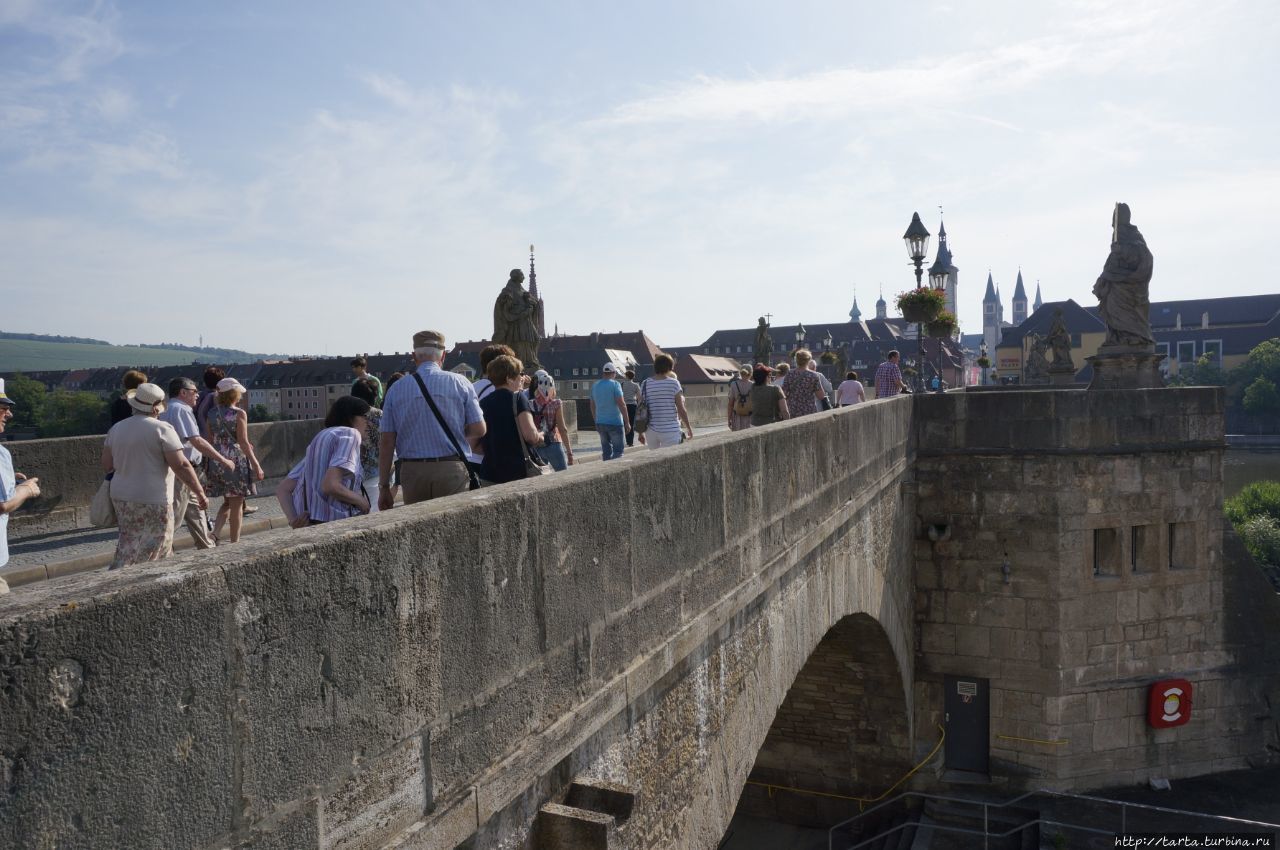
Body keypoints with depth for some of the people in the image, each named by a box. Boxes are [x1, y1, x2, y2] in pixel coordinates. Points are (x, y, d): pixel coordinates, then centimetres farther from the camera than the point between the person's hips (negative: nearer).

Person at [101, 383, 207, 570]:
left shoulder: (116, 429, 7)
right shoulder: (162, 429, -12)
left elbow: (107, 466, 8)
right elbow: (181, 466, -16)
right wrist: (200, 493, -10)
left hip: (121, 498, 7)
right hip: (153, 501, -7)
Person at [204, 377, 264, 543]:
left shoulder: (212, 413, 5)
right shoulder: (239, 414, -11)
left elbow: (211, 440, 9)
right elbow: (243, 443, -14)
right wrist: (256, 465, -11)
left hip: (218, 461, 6)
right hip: (236, 461, -6)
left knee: (227, 502, 21)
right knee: (237, 505, 4)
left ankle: (215, 534, 6)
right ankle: (234, 542, 9)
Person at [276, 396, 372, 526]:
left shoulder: (318, 439, 22)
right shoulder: (349, 434, -5)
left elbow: (282, 489, 15)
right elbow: (330, 486, -21)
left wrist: (294, 520, 1)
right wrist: (362, 502, -6)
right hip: (336, 521, -9)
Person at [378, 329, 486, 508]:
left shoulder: (396, 389, 4)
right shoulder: (459, 383, 0)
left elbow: (386, 442, 4)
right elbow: (479, 430, 0)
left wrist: (384, 486, 8)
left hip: (411, 471, 2)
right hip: (451, 470, -2)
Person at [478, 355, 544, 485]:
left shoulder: (483, 403, 9)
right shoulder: (517, 397, -5)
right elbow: (530, 435, -17)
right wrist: (540, 437, 4)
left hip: (489, 475, 5)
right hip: (517, 472, -5)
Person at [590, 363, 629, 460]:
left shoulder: (595, 385, 9)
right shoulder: (615, 384, -10)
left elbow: (592, 406, 15)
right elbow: (621, 404, -15)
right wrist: (627, 422, -10)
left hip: (600, 423, 6)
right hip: (615, 422, -6)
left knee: (606, 451, 12)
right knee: (618, 450, -1)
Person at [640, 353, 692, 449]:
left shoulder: (645, 384, 3)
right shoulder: (674, 383, -6)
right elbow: (681, 410, -6)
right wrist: (689, 428, 7)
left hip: (651, 431, 4)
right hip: (670, 431, -4)